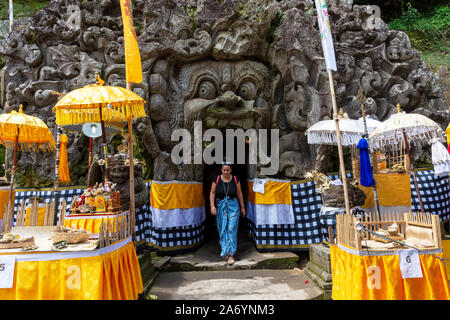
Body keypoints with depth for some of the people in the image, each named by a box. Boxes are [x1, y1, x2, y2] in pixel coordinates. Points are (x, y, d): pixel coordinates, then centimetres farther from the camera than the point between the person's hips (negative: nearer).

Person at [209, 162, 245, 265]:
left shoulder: (235, 179, -3)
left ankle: (231, 255, -4)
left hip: (233, 206, -1)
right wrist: (212, 206, -11)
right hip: (220, 207, 1)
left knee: (231, 229, -7)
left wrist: (242, 207, 9)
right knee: (223, 230, 10)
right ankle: (225, 251, 29)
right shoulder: (217, 179, -4)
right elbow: (212, 192, -1)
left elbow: (239, 193, 5)